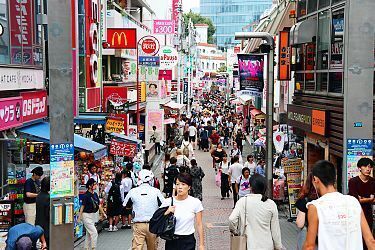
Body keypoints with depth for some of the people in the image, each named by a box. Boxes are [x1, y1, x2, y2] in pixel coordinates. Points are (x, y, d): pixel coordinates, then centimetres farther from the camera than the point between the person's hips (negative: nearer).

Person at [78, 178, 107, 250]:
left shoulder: (95, 194, 6)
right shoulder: (86, 195, -15)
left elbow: (98, 205, 14)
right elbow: (82, 206, -14)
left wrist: (103, 213, 16)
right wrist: (79, 217, -15)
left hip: (93, 215, 8)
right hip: (86, 215, -8)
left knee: (89, 233, 14)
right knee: (94, 232, -10)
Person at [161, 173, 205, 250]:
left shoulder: (195, 202, -4)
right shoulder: (168, 202, -2)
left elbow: (199, 224, -1)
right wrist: (167, 213, -16)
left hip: (188, 241, -1)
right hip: (172, 241, 1)